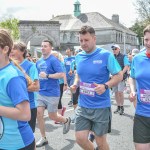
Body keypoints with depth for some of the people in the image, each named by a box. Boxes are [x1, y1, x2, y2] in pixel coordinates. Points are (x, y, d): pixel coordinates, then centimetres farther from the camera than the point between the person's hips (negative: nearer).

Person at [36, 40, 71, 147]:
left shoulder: (54, 60, -13)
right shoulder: (39, 61, 8)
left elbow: (61, 74, -20)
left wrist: (47, 75, -25)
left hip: (52, 93, -6)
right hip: (40, 93, 6)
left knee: (52, 116, 5)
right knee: (39, 114, 0)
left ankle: (66, 120, 37)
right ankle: (43, 138, 15)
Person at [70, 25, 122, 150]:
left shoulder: (106, 55, -13)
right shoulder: (79, 56, 4)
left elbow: (119, 76, -9)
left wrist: (105, 86, -25)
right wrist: (75, 83, 0)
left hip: (101, 106, -4)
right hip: (83, 106, 5)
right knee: (80, 138, 5)